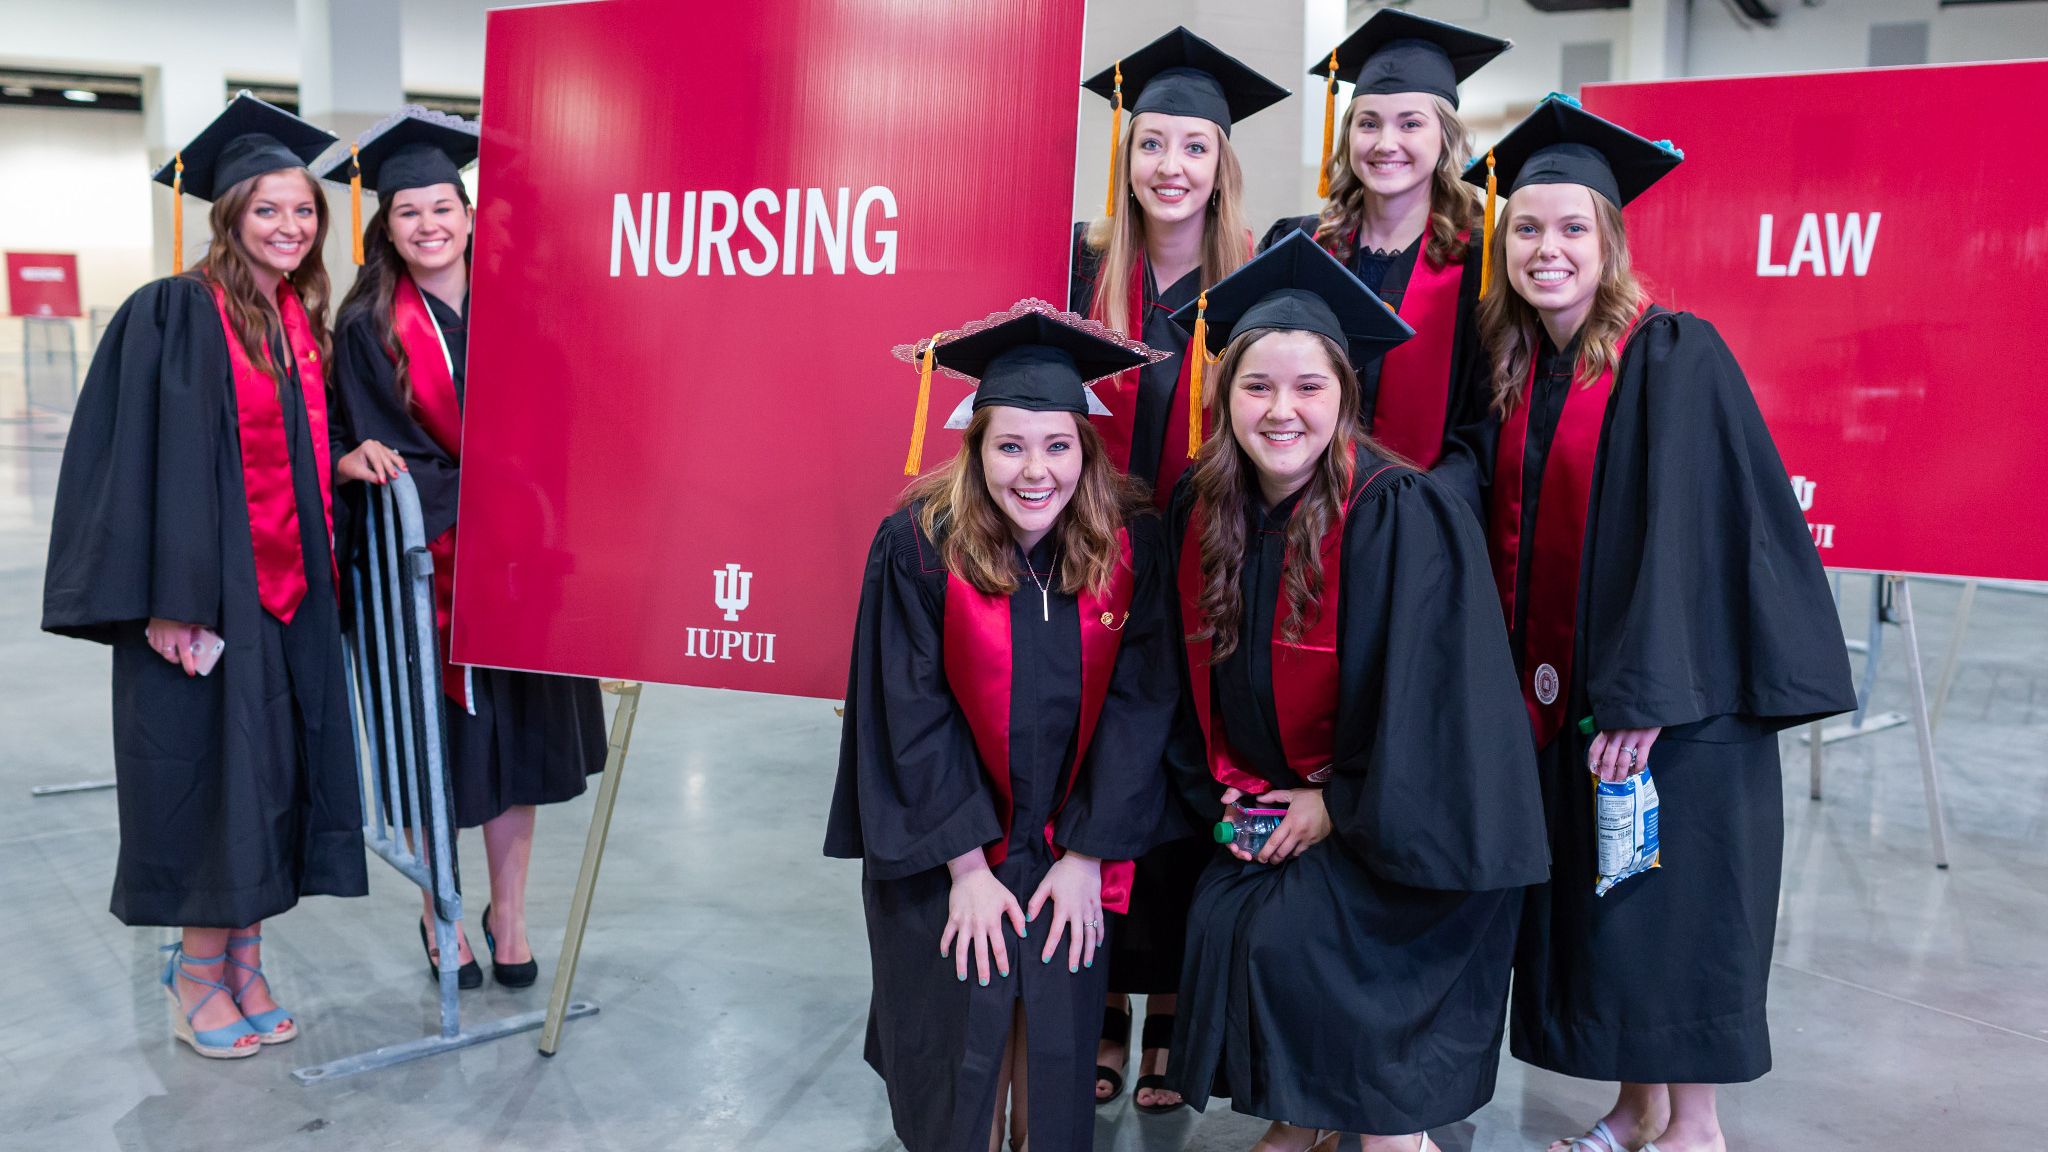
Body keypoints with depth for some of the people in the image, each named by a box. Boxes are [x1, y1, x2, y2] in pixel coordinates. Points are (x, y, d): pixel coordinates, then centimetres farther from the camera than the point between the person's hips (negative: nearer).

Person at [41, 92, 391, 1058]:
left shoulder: (303, 323, 12)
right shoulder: (174, 314, -9)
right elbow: (146, 460, -14)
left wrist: (346, 463, 0)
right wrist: (166, 601, -19)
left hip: (289, 590, 6)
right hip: (204, 588, -6)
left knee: (270, 772, 10)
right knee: (204, 771, 2)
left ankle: (243, 966, 23)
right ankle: (198, 978, 18)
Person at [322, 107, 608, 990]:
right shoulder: (370, 329, -3)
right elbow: (384, 457, -7)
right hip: (426, 566, -3)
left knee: (518, 738, 8)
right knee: (438, 748, 5)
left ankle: (507, 915, 22)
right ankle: (439, 917, 23)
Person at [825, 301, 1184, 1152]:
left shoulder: (1131, 545, -11)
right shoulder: (919, 545, -16)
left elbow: (1137, 706, -8)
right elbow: (915, 715, -13)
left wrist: (1086, 855, -10)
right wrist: (968, 866, -13)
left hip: (1072, 849, 2)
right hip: (945, 851, -1)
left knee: (1058, 1042, 3)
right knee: (960, 1049, 2)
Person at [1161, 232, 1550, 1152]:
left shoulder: (1402, 516, -23)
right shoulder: (1199, 513, -4)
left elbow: (1424, 691, -20)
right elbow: (1200, 669, 7)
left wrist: (1341, 802, -15)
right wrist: (1224, 789, 1)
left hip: (1390, 821, -5)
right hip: (1265, 799, 6)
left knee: (1296, 937, -18)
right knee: (1222, 925, -9)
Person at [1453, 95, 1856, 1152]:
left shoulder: (1676, 359, -11)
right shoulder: (1513, 372, 8)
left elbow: (1683, 531, -18)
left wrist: (1645, 694, -24)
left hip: (1672, 696, -6)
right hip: (1556, 695, 6)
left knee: (1670, 899, 3)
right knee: (1590, 903, 13)